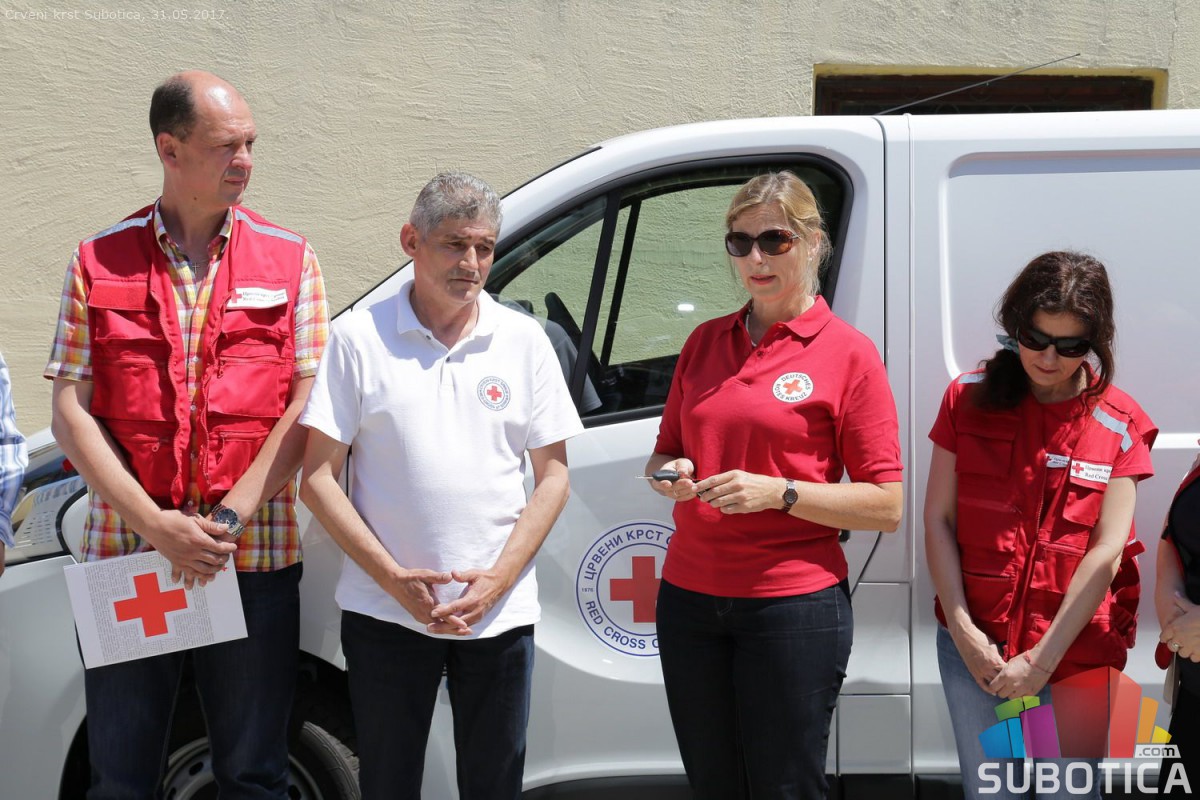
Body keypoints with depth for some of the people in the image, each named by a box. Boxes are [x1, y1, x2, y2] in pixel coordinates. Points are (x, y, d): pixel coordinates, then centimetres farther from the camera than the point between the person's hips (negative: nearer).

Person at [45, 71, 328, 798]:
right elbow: (71, 414, -1)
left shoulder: (290, 260, 6)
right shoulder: (100, 262, 5)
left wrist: (233, 516, -12)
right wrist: (157, 525, -12)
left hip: (256, 558, 0)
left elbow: (308, 405, 0)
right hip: (126, 553, 0)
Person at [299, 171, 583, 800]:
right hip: (384, 613, -1)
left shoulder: (524, 340, 5)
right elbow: (318, 477, -3)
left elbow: (553, 475, 6)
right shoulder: (360, 337, -2)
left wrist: (498, 578, -7)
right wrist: (395, 578, -11)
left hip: (499, 615, 2)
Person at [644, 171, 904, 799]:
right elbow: (664, 453, 20)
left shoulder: (848, 353, -5)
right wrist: (666, 475, -3)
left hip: (794, 605, -5)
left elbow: (886, 507, -7)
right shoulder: (705, 342, 10)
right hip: (689, 599, 5)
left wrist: (779, 493, -19)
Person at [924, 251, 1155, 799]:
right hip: (975, 647, 1)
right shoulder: (970, 398, 1)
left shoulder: (1118, 425, -2)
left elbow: (1106, 552, -7)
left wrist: (1044, 659, -12)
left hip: (1075, 654, -1)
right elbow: (938, 518, 0)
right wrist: (962, 629, -9)